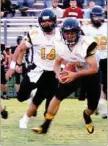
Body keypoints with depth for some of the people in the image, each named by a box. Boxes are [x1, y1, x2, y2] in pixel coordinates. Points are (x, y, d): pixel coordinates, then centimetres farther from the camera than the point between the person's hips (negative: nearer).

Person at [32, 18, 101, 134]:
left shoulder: (86, 44, -33)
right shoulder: (60, 44, -17)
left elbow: (94, 68, -31)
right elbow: (57, 63, -2)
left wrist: (75, 75, -39)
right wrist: (58, 74, -25)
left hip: (91, 75, -3)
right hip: (73, 73, 3)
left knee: (92, 106, 4)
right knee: (58, 96, -11)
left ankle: (87, 116, 42)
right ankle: (45, 126, -6)